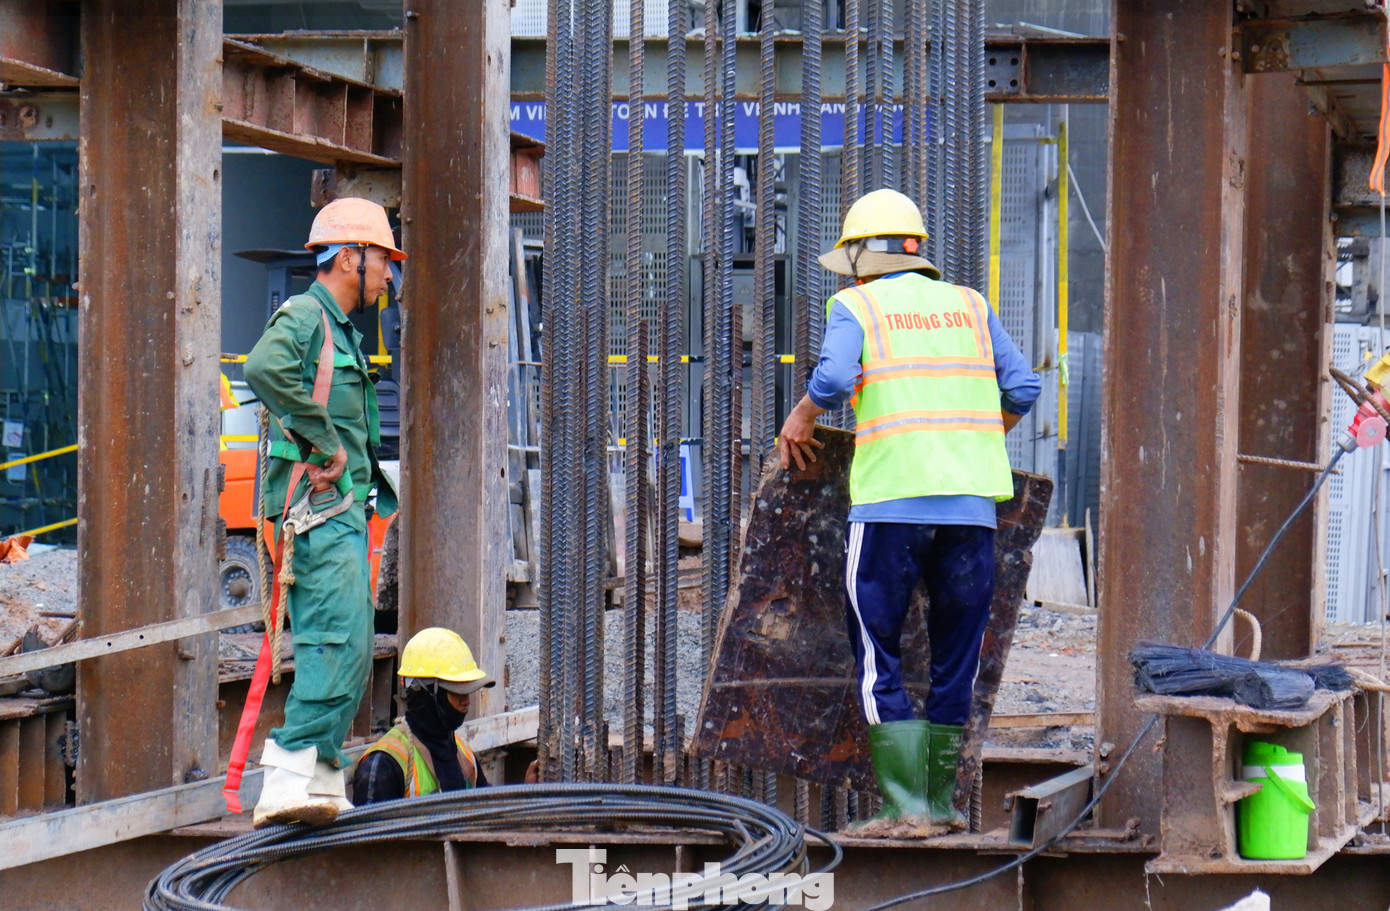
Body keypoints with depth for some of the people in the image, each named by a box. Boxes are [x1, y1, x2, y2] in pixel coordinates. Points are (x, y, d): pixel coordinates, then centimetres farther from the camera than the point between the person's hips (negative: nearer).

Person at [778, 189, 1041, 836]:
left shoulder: (855, 306, 4)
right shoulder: (970, 307, 16)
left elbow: (834, 377, -13)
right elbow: (1023, 388, 10)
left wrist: (801, 417, 6)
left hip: (891, 506, -4)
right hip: (971, 505, 4)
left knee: (878, 661, 3)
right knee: (956, 660, 13)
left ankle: (907, 807, -4)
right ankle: (940, 802, 16)